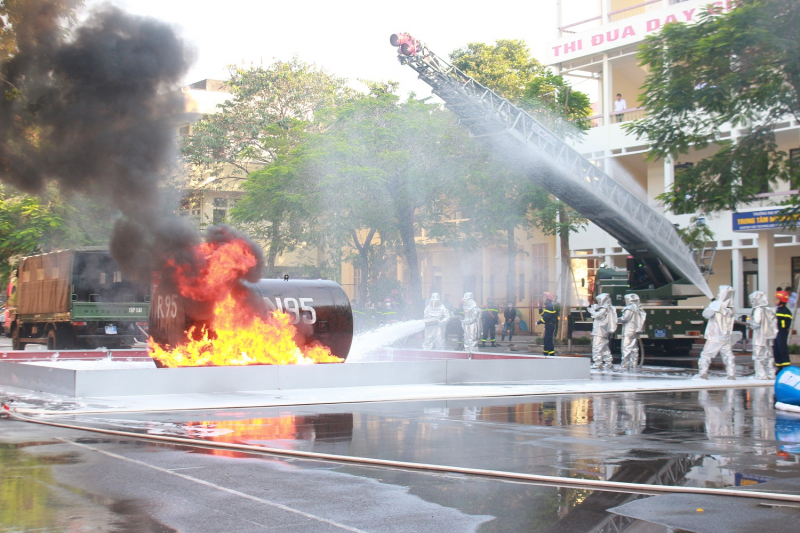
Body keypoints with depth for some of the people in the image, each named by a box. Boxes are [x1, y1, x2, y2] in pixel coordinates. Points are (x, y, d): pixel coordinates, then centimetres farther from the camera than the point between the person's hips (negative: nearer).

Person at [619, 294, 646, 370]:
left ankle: (625, 365, -11)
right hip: (636, 331, 9)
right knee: (634, 348, 11)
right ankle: (634, 365, 13)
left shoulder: (629, 308, -12)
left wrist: (618, 319, 2)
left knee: (626, 347, -8)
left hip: (628, 331, -9)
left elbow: (624, 318, -16)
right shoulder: (639, 309, 13)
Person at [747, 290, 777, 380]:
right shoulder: (769, 310, 9)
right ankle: (771, 374, 14)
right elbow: (773, 324, 8)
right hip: (768, 337, 7)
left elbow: (757, 323, -17)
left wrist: (749, 322, 1)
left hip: (759, 337, -7)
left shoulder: (758, 310, -11)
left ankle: (761, 375, -6)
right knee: (768, 355, 12)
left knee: (758, 356, -3)